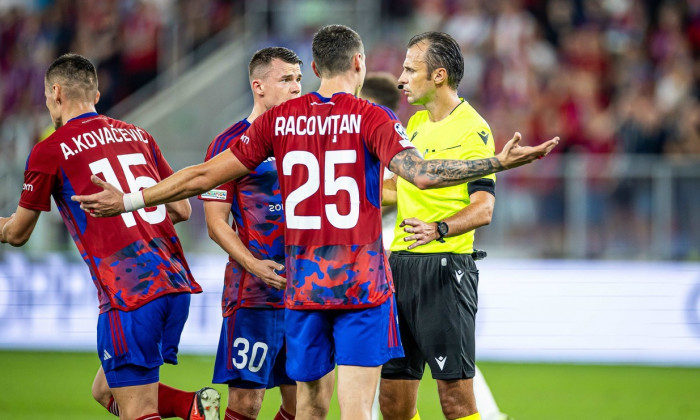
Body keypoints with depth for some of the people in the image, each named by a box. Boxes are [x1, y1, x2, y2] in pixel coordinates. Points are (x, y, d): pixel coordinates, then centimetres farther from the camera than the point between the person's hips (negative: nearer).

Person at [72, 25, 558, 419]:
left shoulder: (279, 120, 4)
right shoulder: (370, 118, -6)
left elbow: (205, 175, 6)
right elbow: (419, 171, -22)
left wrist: (128, 200, 15)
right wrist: (499, 163, -22)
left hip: (302, 289, 3)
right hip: (362, 287, -3)